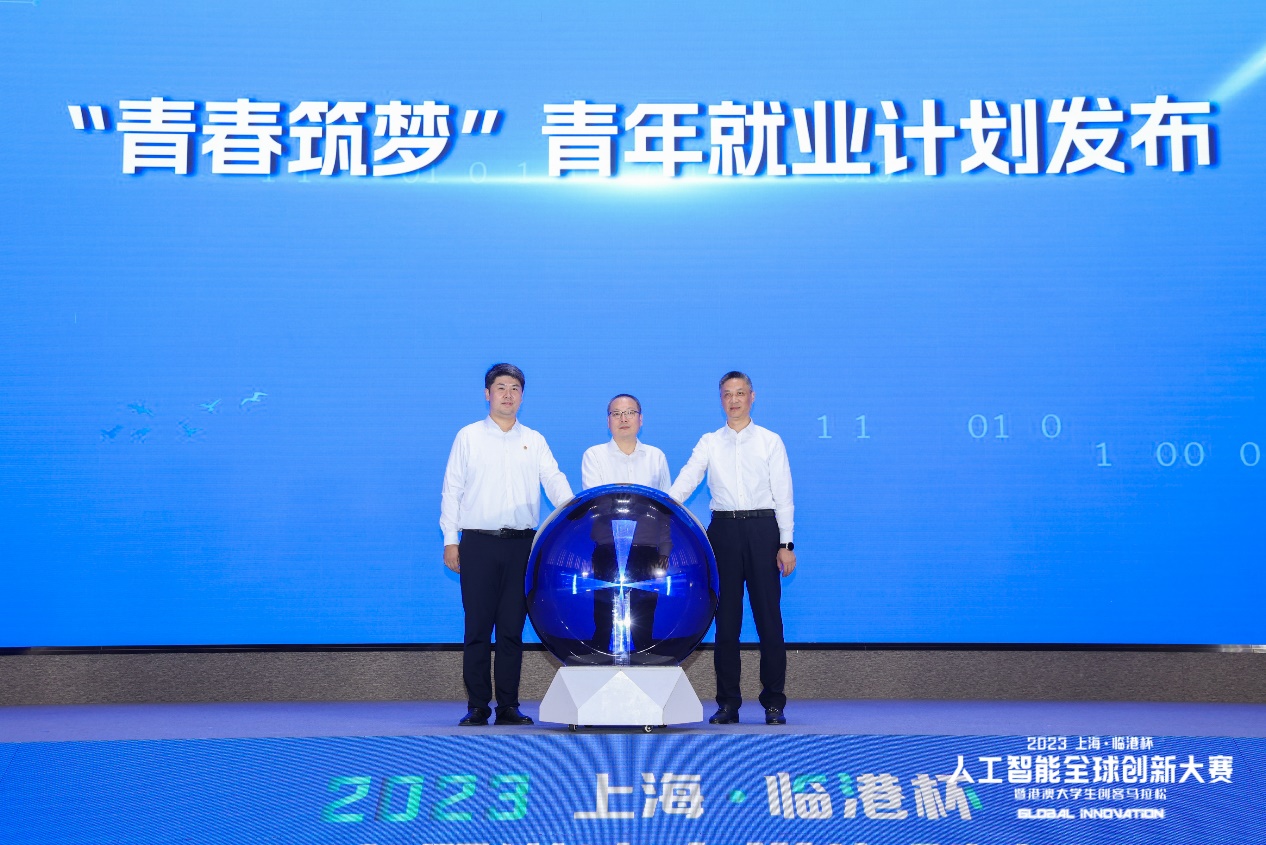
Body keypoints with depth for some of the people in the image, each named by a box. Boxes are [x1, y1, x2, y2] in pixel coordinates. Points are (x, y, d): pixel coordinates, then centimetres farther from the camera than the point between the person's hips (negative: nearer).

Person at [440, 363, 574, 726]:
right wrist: (450, 539, -2)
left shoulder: (534, 441, 12)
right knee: (477, 627, -1)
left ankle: (508, 706, 10)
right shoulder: (468, 437, 7)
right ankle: (477, 706, 6)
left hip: (522, 545, 2)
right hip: (479, 543, -2)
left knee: (512, 628, 4)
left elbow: (555, 483, 4)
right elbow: (451, 489, 5)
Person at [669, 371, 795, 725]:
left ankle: (774, 703, 8)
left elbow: (783, 495, 3)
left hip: (762, 529, -1)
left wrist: (786, 543, -4)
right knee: (726, 619, 5)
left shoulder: (771, 441, 6)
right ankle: (727, 702, 13)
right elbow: (685, 481, -3)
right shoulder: (709, 443, 9)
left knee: (769, 616, 0)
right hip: (723, 530, 2)